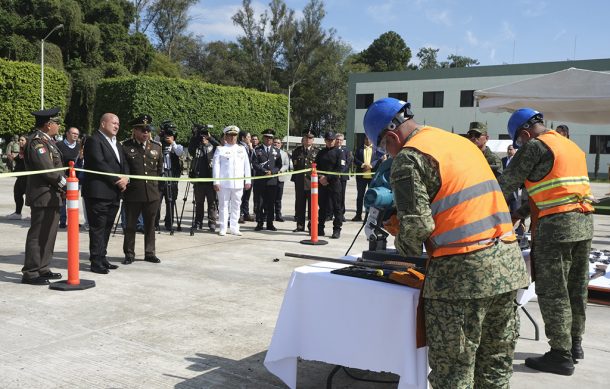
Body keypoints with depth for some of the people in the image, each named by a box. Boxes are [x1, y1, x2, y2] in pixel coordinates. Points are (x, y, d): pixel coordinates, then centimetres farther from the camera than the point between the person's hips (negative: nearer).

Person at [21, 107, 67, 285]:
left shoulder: (47, 140, 16)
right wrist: (64, 182, -9)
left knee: (48, 234, 16)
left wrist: (62, 183, 5)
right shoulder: (37, 141, -15)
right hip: (43, 196, -10)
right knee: (38, 235, -4)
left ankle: (42, 269, 25)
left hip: (52, 196, 10)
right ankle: (30, 273, 3)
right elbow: (46, 169, -21)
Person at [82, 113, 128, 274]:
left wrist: (125, 178, -3)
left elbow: (123, 163, 18)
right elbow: (99, 164, -17)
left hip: (114, 194, 9)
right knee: (98, 228, -5)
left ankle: (102, 258, 21)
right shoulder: (94, 140, -8)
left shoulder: (116, 143, 21)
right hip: (98, 193, -8)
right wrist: (117, 180, -15)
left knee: (106, 227, 13)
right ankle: (96, 262, 0)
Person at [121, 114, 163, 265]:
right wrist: (124, 181, -12)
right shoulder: (125, 146, -4)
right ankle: (129, 254, 17)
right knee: (130, 225, 7)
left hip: (152, 194, 4)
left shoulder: (156, 147, 9)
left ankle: (150, 253, 22)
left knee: (150, 225, 12)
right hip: (132, 194, -3)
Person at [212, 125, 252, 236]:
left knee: (236, 205, 6)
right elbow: (216, 166, -1)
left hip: (238, 183, 3)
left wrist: (247, 181, 7)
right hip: (224, 183, -3)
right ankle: (223, 229, 6)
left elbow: (247, 166, 13)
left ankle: (234, 228, 13)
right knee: (223, 205, 0)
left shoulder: (242, 149, 14)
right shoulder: (220, 149, 4)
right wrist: (216, 182, -8)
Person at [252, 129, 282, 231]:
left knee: (271, 203, 3)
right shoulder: (257, 150, 7)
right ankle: (259, 223, 6)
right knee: (260, 202, -1)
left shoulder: (276, 151, 15)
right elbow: (254, 164, -2)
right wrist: (264, 171, -12)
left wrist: (271, 172, -8)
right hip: (260, 181, -2)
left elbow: (279, 165, 8)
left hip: (272, 180, 2)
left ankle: (270, 223, 9)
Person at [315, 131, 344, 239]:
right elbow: (316, 167, 13)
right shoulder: (321, 153, 15)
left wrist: (327, 178, -14)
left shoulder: (339, 153, 1)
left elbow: (340, 169, -9)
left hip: (334, 183, -4)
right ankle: (320, 229, 15)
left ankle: (337, 230, 1)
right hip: (322, 184, 4)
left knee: (336, 207, -2)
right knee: (322, 206, 9)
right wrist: (320, 178, -5)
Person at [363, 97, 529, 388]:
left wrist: (406, 251, 5)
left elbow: (415, 224, -15)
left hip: (463, 272, -8)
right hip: (508, 262, 9)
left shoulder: (409, 158, -8)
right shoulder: (460, 141, 18)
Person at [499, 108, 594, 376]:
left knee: (552, 292, -1)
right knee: (576, 288, 17)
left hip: (557, 224, -9)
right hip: (584, 222, 9)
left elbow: (506, 184, -5)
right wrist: (521, 213, 23)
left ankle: (561, 355, 4)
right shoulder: (572, 146, 20)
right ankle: (575, 344, 29)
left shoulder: (535, 147, -6)